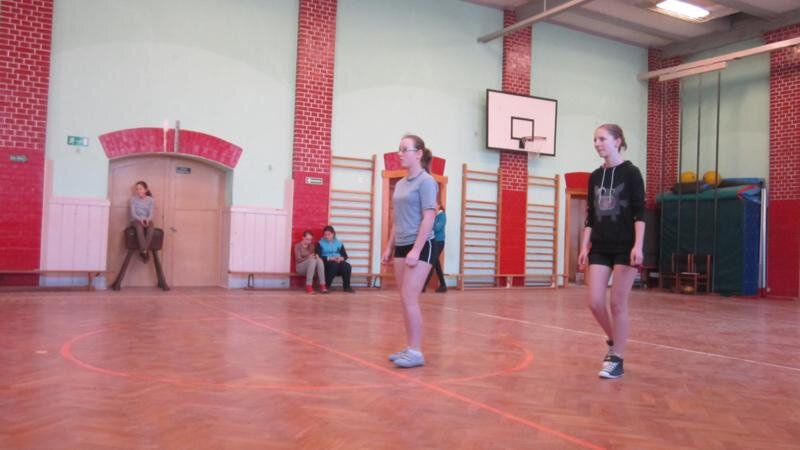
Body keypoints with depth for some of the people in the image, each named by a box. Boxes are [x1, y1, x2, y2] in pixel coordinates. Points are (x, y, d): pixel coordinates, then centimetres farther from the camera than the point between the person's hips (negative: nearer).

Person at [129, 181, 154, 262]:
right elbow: (133, 213, -4)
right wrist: (140, 219, -22)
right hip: (136, 220, -1)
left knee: (150, 228, -35)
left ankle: (142, 251, -32)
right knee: (139, 227, -38)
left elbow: (151, 213, 1)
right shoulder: (133, 199, 2)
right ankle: (144, 251, -41)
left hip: (147, 220, 1)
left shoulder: (150, 199, 5)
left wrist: (148, 219, -21)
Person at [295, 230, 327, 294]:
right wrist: (308, 257, -25)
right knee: (312, 260, -36)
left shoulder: (312, 246, 14)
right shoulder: (298, 246, -2)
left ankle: (322, 285, -38)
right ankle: (309, 286, -40)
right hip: (300, 267, -4)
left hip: (311, 266, 4)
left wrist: (316, 256, -10)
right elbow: (298, 259, -11)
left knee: (319, 260, -30)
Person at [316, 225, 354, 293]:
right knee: (334, 264, -37)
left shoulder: (339, 243, 14)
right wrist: (330, 258, -20)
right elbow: (318, 257, -8)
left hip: (338, 263, 3)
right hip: (326, 264, -3)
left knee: (347, 266, -29)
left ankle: (346, 287, -16)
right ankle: (325, 286, -26)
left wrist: (340, 258, -15)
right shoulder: (320, 244, 5)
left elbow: (345, 256, 9)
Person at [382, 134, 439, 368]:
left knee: (410, 298, -10)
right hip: (402, 246, 8)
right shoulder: (400, 184, 15)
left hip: (421, 247, -8)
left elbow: (428, 218, -15)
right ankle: (410, 348, 16)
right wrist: (389, 247, 17)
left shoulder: (426, 181, -8)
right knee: (406, 300, 8)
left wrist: (416, 250, -21)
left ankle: (416, 352, -3)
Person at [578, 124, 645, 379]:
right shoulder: (595, 177, 10)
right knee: (594, 302, 0)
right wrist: (584, 247, 6)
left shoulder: (630, 173, -5)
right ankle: (613, 342, 26)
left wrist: (638, 246, -18)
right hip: (600, 248, 5)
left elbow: (640, 213, -9)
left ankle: (617, 359, 11)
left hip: (624, 247, -5)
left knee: (618, 304, -1)